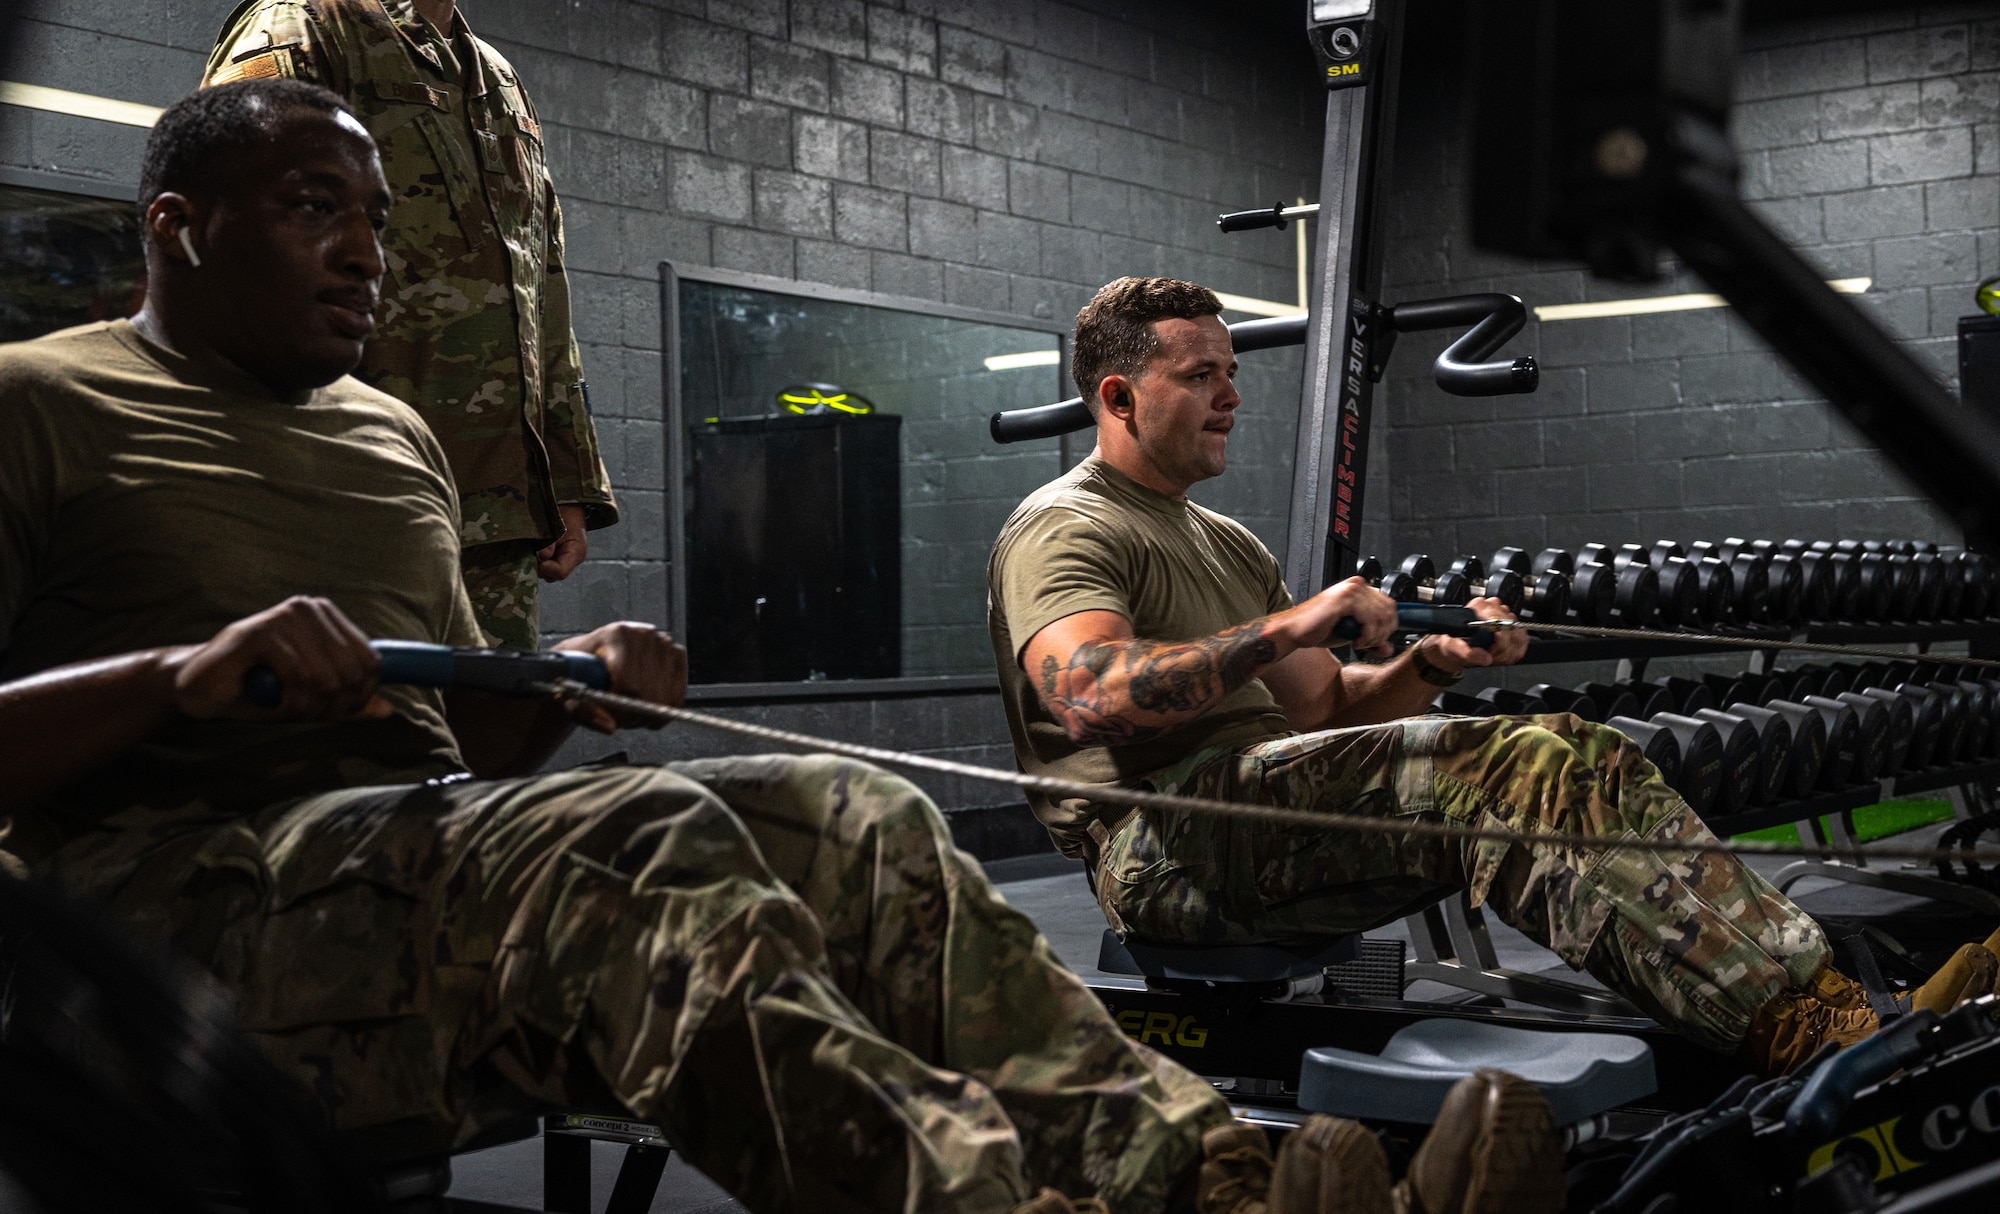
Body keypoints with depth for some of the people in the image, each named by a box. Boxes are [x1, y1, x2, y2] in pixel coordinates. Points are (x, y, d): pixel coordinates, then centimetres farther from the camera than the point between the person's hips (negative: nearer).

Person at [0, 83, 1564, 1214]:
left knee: (849, 812, -14)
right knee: (637, 836, -34)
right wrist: (182, 671, -20)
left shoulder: (396, 436, 25)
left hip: (410, 842, 7)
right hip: (174, 882, -6)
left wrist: (562, 689, 5)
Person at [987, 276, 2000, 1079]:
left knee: (1577, 758, -13)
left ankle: (1839, 1025, -28)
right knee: (1493, 768, -29)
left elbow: (1327, 707, 23)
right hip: (1157, 845, -8)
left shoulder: (1227, 544, 29)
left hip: (1261, 816, 8)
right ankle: (1803, 1028, -39)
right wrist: (1290, 626, -19)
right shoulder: (1063, 530, 0)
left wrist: (1428, 664, 2)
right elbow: (1093, 697, -20)